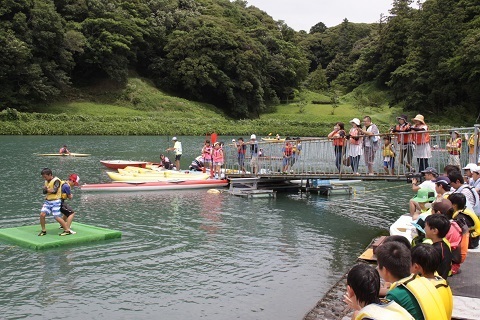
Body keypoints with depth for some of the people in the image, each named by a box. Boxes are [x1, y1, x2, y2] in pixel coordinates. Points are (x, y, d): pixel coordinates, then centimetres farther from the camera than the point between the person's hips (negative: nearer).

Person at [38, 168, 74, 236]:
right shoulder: (46, 181, 14)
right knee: (42, 214, -6)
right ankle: (43, 231, 9)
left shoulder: (56, 180, -11)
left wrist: (47, 189, -2)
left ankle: (67, 230, 1)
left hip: (55, 201, -7)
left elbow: (54, 191, -19)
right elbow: (44, 192, 13)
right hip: (47, 201, 7)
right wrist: (45, 189, -10)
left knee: (57, 217, -10)